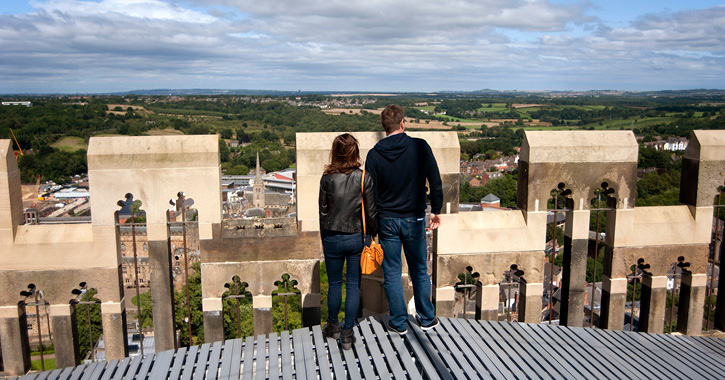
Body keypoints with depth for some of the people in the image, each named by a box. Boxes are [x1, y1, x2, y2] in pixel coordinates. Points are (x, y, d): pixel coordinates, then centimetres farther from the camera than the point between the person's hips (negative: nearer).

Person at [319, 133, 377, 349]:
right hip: (357, 238, 0)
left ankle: (333, 327, 32)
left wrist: (324, 238, 12)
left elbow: (323, 212, -1)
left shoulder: (327, 179, -8)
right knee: (353, 285, 9)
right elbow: (371, 212, -4)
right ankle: (348, 334, 14)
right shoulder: (365, 178, -9)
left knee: (335, 284, 16)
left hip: (333, 238, 0)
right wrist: (372, 234, 12)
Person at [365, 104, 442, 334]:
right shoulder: (420, 147, -9)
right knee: (420, 270, 16)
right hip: (414, 219, 0)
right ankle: (427, 318, 28)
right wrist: (436, 210, 10)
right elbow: (435, 182, -3)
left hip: (387, 220, 0)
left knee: (392, 274, 11)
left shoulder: (374, 154, -9)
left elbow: (369, 193, -5)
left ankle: (399, 323, 20)